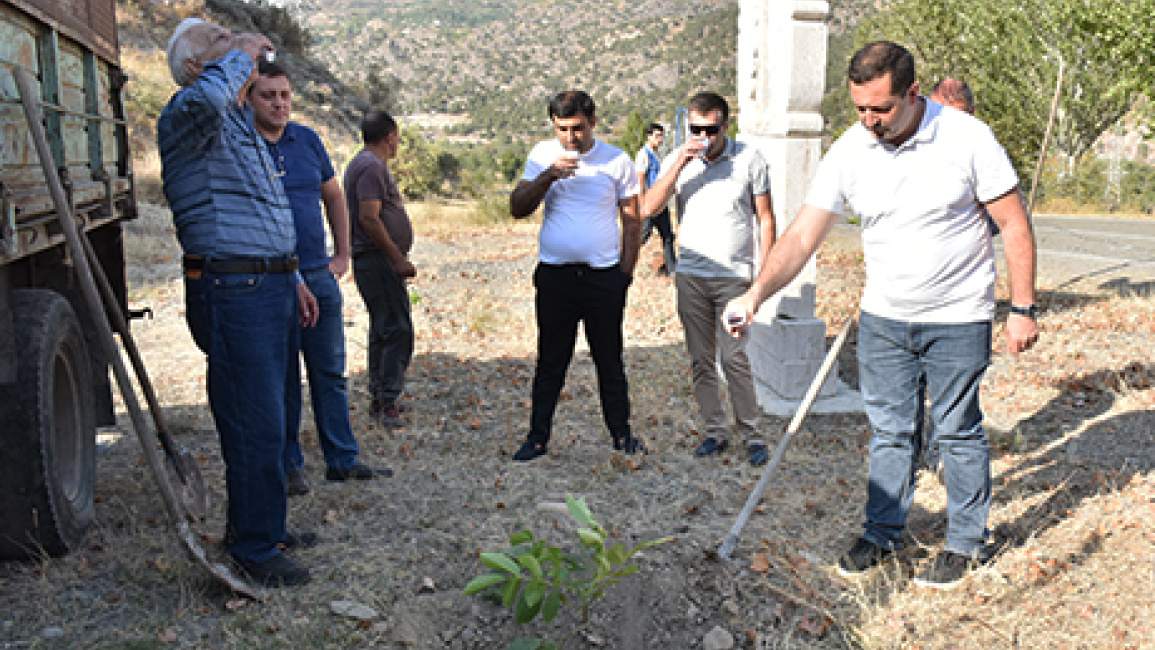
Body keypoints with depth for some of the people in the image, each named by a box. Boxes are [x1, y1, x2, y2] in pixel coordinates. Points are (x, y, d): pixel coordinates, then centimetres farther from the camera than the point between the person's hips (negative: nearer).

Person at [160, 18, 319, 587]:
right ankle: (254, 548, 8)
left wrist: (292, 279, 24)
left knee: (265, 417, 17)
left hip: (270, 288, 10)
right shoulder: (185, 118, -8)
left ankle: (255, 524, 30)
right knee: (254, 423, -5)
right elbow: (206, 98, -36)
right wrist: (240, 54, -17)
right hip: (233, 291, -10)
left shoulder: (244, 128, 22)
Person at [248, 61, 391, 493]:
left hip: (319, 276, 5)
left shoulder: (307, 139, 9)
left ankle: (343, 460, 20)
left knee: (330, 374, 10)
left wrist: (343, 254, 12)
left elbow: (333, 197, 19)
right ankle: (288, 466, 18)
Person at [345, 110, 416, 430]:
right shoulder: (372, 167, -14)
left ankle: (380, 398, 21)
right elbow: (369, 218, -22)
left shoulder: (364, 163, 20)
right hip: (377, 259, -11)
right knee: (397, 329, -12)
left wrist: (397, 258, 25)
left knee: (382, 330, 14)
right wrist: (399, 259, -20)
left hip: (378, 260, 11)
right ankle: (388, 402, -11)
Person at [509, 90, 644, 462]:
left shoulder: (617, 160, 2)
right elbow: (517, 209, -1)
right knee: (550, 361, 7)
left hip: (605, 277, 0)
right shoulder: (542, 156, 4)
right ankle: (538, 438, 17)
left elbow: (632, 221, 6)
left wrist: (626, 272, 1)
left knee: (610, 360, 8)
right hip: (554, 275, 1)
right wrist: (548, 176, -16)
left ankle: (621, 434, 22)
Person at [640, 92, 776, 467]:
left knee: (734, 358, -7)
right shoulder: (677, 161, 4)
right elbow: (647, 209, -7)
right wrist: (679, 165, -15)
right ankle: (715, 432, 20)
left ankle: (751, 435, 6)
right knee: (701, 361, 8)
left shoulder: (750, 159, -1)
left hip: (735, 276, -3)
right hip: (690, 276, 3)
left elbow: (765, 218, 4)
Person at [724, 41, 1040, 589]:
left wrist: (1022, 308, -10)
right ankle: (883, 533, 29)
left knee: (958, 431, 8)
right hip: (883, 318, 3)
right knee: (889, 431, 13)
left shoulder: (966, 137, -14)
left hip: (958, 318, -3)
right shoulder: (848, 152, -7)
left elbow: (1014, 224, -8)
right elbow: (803, 235, -9)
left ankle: (967, 541, 27)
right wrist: (756, 293, -22)